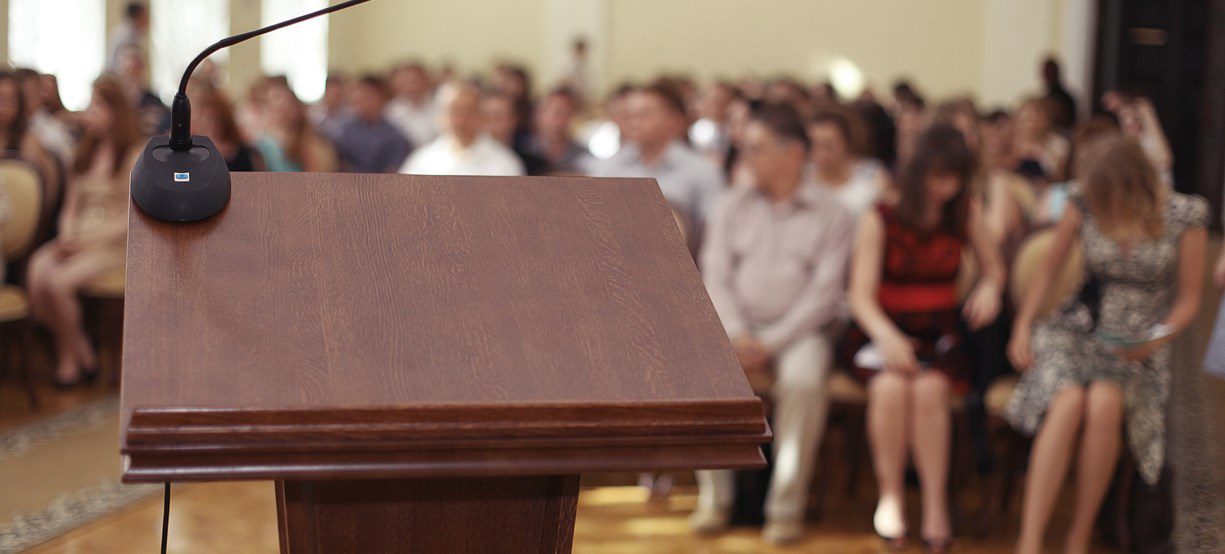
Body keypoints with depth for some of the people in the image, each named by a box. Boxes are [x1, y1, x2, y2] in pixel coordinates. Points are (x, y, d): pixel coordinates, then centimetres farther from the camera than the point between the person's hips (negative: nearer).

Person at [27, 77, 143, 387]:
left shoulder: (138, 155, -2)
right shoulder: (85, 153, 20)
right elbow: (71, 206, 19)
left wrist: (86, 240, -14)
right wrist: (66, 236, -2)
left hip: (115, 244, -6)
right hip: (77, 241, 6)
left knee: (59, 281, -29)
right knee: (37, 270, -26)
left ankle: (69, 358, -7)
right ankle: (82, 351, -14)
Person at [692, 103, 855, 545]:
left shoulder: (831, 215, 2)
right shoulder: (734, 206, 13)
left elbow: (825, 293, -6)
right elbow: (715, 276, 6)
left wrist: (771, 343, -16)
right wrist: (737, 334, -11)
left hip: (797, 330, -3)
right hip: (738, 326, 3)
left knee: (803, 380, -35)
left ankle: (786, 506, -25)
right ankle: (714, 497, -18)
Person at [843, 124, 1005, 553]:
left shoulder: (966, 212, 6)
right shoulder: (879, 220, -4)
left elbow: (993, 268, 19)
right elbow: (861, 295, -9)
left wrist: (990, 286, -7)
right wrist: (886, 335, -29)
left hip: (940, 333, 2)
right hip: (883, 331, -2)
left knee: (929, 388, -32)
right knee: (890, 386, -34)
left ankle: (935, 508, -24)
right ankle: (890, 496, -15)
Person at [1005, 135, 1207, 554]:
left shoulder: (1185, 216, -6)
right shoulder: (1085, 204, -2)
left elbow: (1189, 299, 2)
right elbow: (1048, 269, 11)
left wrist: (1157, 339, -15)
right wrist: (1023, 327, 1)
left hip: (1139, 349, -1)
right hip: (1079, 330, 1)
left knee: (1104, 403, -35)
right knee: (1068, 402, -33)